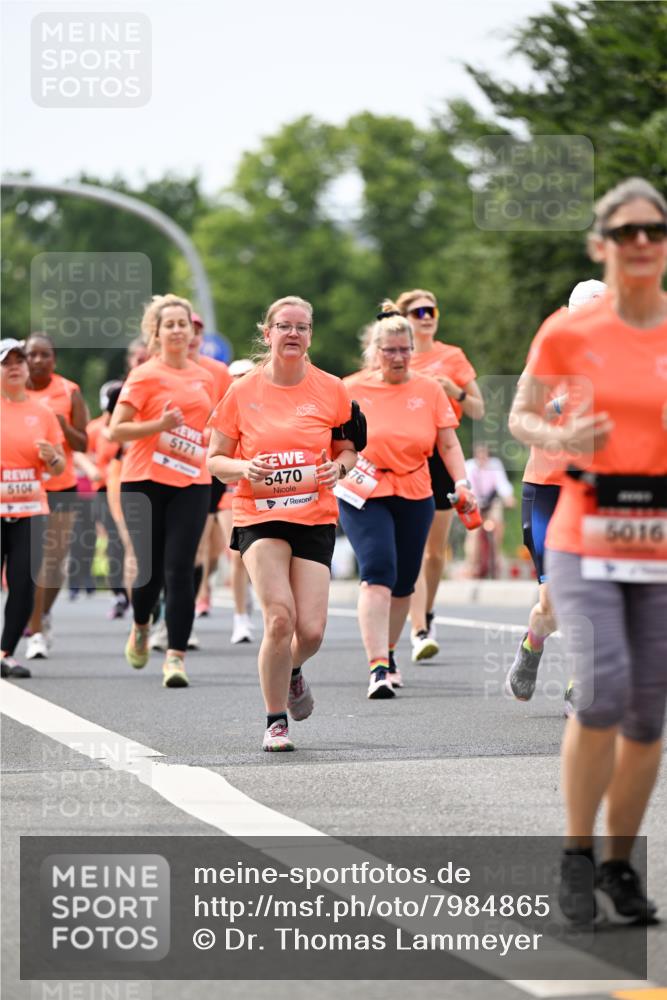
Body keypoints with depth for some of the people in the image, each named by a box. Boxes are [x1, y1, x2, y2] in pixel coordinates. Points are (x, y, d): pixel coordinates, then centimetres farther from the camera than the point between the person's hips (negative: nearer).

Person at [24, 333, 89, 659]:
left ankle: (43, 615, 29)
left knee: (55, 558, 5)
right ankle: (36, 633, 1)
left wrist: (65, 427, -17)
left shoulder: (70, 392, 2)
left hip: (61, 485, 1)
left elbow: (83, 445, 3)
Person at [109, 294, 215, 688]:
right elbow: (116, 430, -9)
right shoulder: (145, 375, -2)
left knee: (180, 569, -9)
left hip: (192, 484, 3)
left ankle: (176, 655, -9)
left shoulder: (204, 378, 12)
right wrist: (160, 425, -20)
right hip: (145, 482, -2)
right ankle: (141, 627, 34)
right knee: (150, 568, 3)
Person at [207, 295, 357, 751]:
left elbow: (349, 449, 14)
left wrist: (339, 466, -8)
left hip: (315, 518, 2)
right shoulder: (243, 392, 0)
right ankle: (276, 721, -1)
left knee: (311, 630, -7)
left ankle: (293, 672, 32)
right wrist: (243, 468, -15)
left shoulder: (331, 389, 2)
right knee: (280, 617, -19)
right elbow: (215, 458, 6)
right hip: (258, 516, -1)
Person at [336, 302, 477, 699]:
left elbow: (449, 444, 6)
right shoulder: (355, 390, 0)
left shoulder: (429, 390, 4)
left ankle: (388, 652, 32)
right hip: (364, 495, -3)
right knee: (378, 573, -19)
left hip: (415, 496, 3)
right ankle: (377, 667, -23)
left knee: (404, 583, 9)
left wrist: (462, 483, -7)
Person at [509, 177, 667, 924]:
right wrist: (561, 438, -11)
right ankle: (576, 858, -1)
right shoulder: (569, 333, -1)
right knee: (603, 687, -17)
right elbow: (520, 415, 10)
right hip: (584, 541, -2)